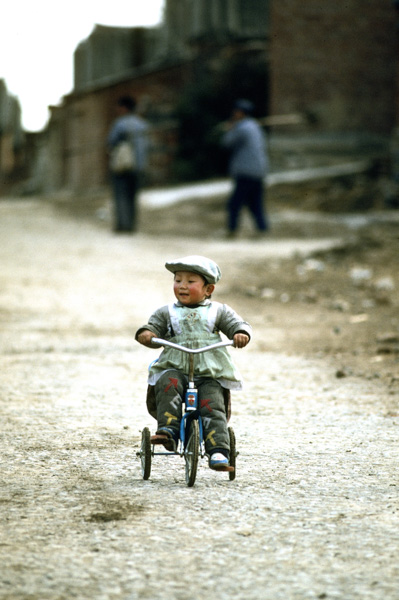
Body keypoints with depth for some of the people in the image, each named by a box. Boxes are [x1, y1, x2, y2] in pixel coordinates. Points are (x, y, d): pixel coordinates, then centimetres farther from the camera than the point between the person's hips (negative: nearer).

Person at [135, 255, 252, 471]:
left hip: (210, 374, -1)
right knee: (167, 383, -33)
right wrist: (146, 334, -16)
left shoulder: (218, 311, 13)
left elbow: (236, 323, 6)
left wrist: (241, 333, -18)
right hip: (175, 369, 1)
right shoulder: (166, 313, 16)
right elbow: (153, 326, 8)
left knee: (213, 409, -21)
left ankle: (218, 452, -24)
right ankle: (168, 430, -37)